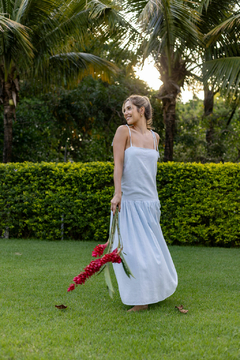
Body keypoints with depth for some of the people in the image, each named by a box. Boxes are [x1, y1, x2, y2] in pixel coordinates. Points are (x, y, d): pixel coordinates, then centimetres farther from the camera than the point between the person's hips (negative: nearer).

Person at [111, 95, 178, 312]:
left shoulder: (155, 137, 11)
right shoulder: (124, 131, -2)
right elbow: (118, 164, -9)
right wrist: (117, 193, -19)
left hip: (149, 201, 4)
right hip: (129, 202, -4)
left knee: (152, 248, 12)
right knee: (134, 249, -2)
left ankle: (153, 291, 31)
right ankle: (140, 299, 11)